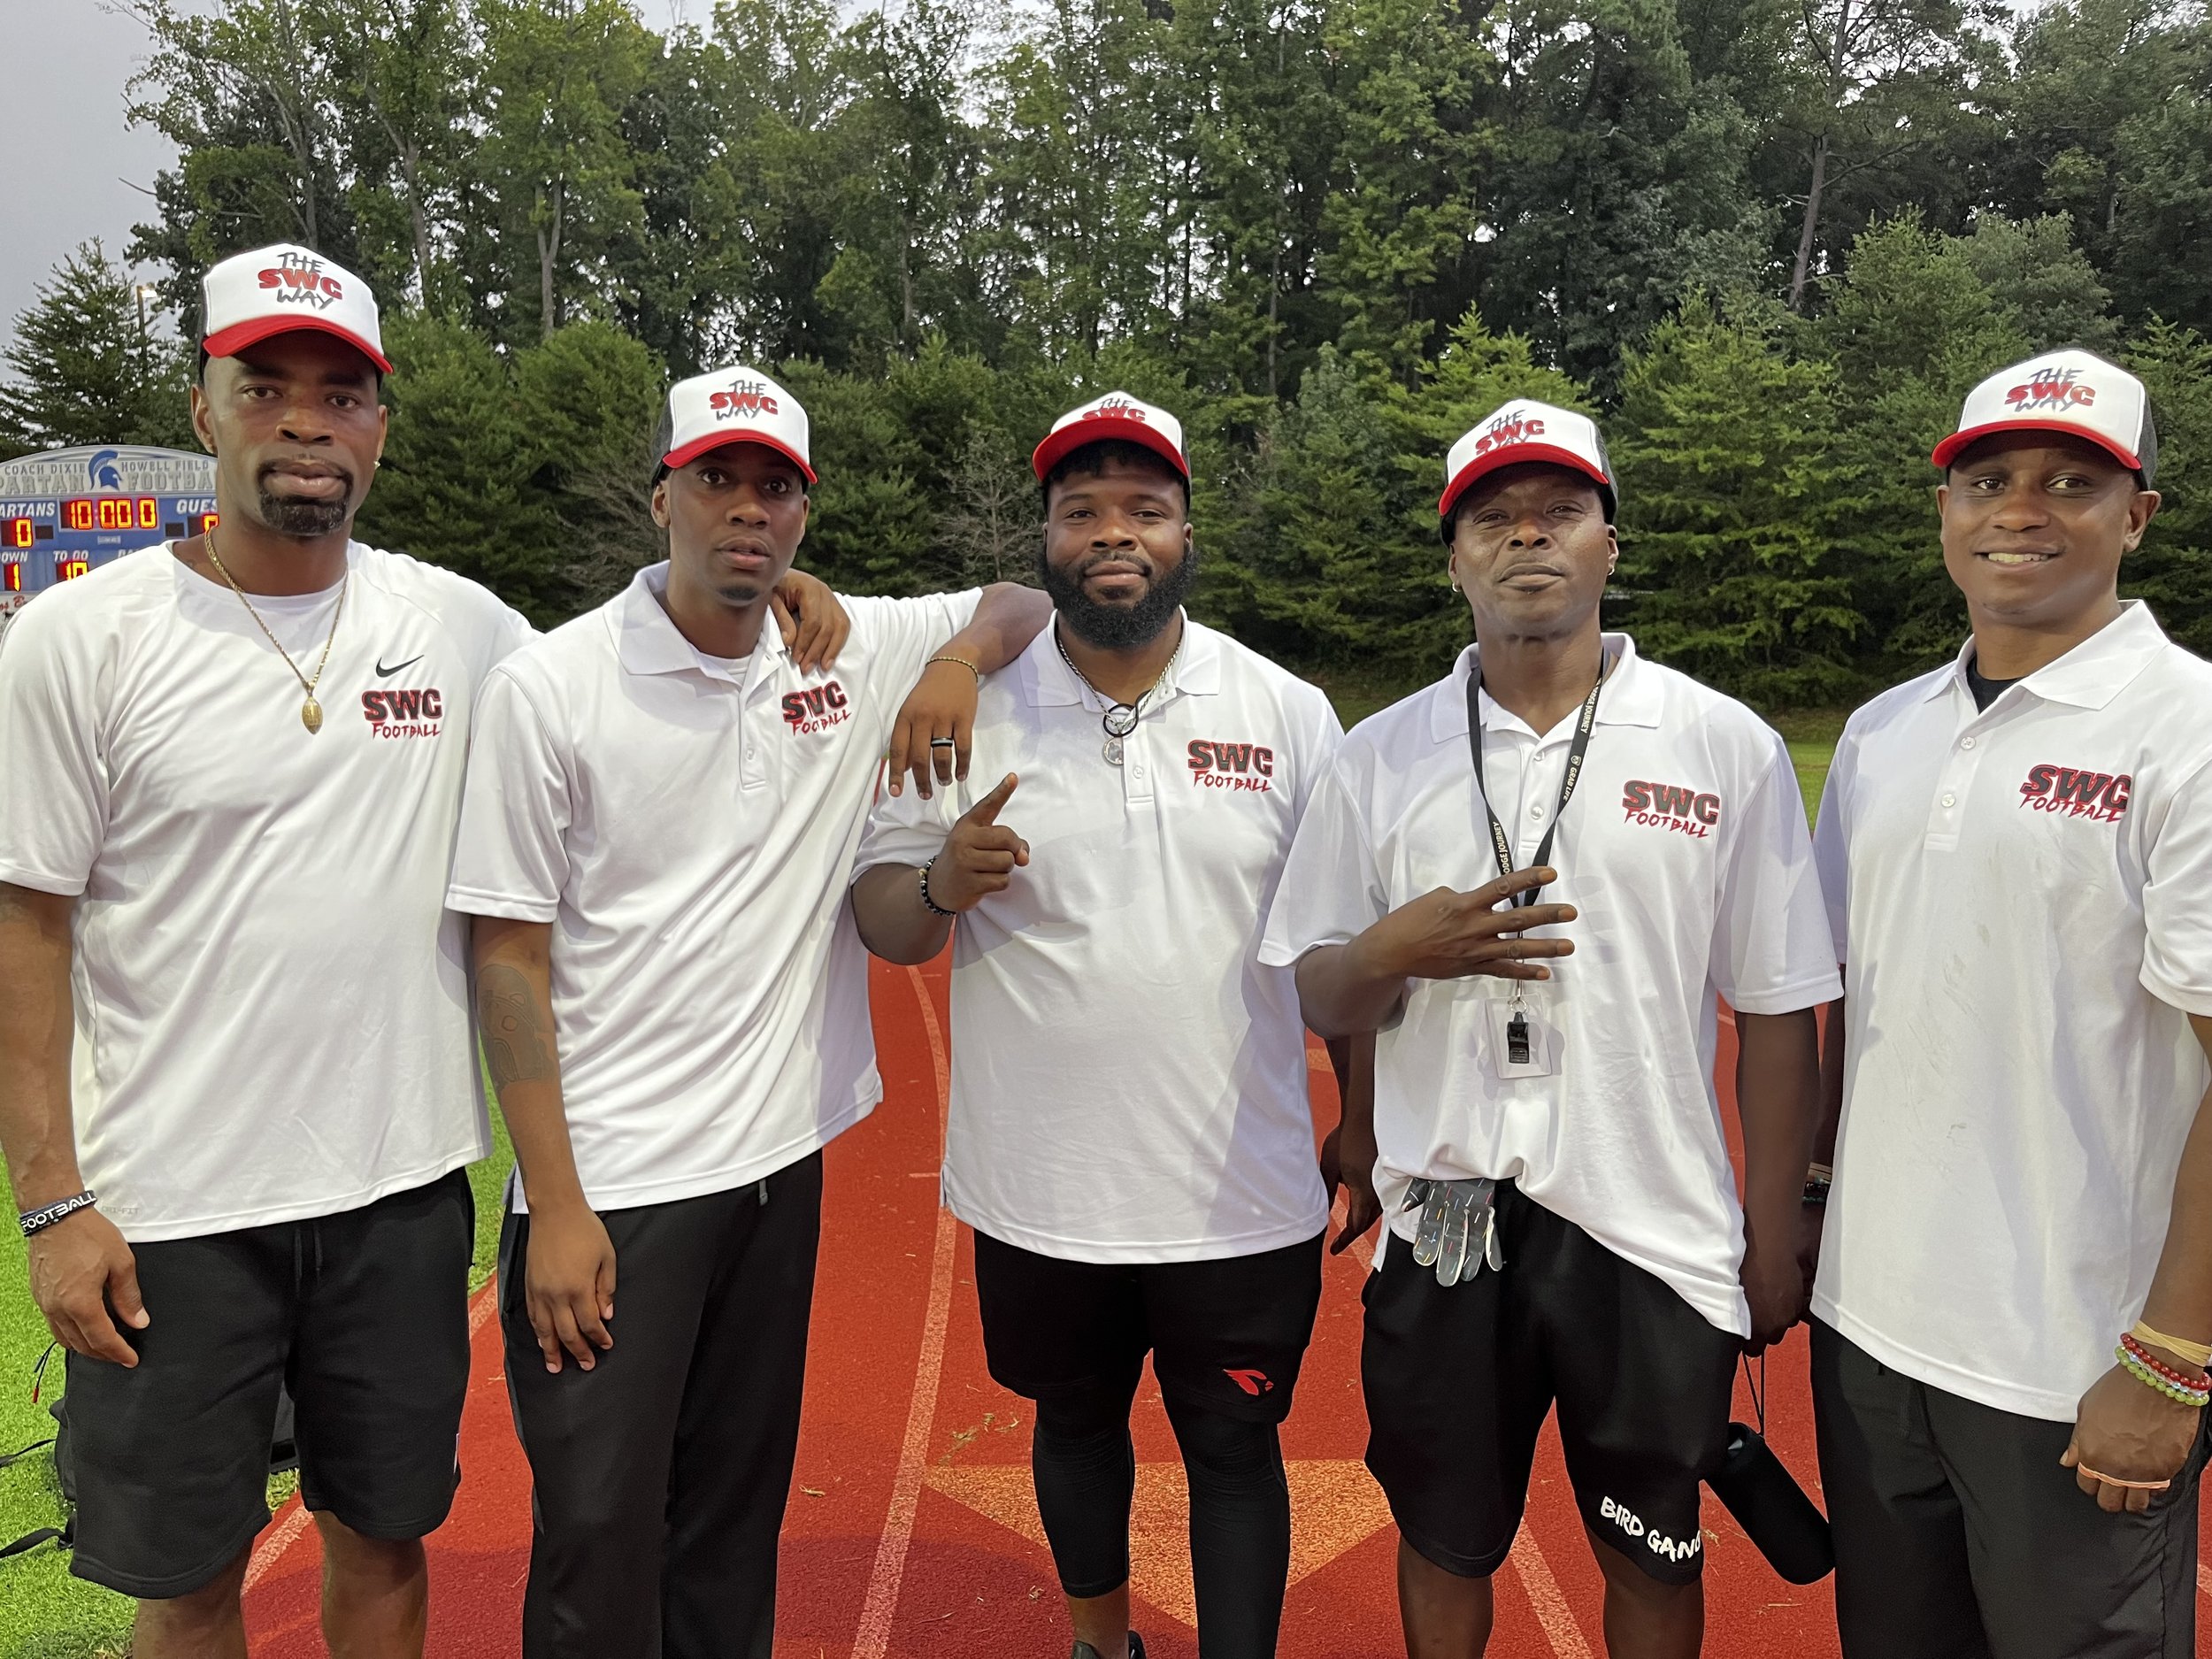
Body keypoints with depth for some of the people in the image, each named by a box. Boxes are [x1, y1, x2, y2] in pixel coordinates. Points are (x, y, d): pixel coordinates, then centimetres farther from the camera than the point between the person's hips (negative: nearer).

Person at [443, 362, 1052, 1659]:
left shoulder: (859, 649, 1)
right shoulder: (551, 688, -8)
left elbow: (1031, 602, 16)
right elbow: (510, 957, -8)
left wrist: (962, 655, -8)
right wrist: (555, 1207, -11)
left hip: (782, 1161, 4)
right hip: (610, 1183, -3)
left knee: (739, 1519, 19)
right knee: (599, 1536, 5)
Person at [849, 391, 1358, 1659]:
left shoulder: (1289, 712, -3)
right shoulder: (972, 713, -4)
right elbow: (882, 925, -1)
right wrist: (943, 884, -23)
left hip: (1244, 1197, -1)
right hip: (1041, 1190, 2)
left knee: (1235, 1450, 12)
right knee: (1076, 1423, 23)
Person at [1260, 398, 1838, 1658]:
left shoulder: (1729, 746, -3)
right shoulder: (1381, 755, 1)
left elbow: (1776, 1010, 0)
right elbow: (1320, 1001, 5)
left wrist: (1776, 1236, 1)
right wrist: (1397, 950, -16)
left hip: (1657, 1228, -1)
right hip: (1445, 1223, 1)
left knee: (1652, 1556, 19)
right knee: (1445, 1545, 19)